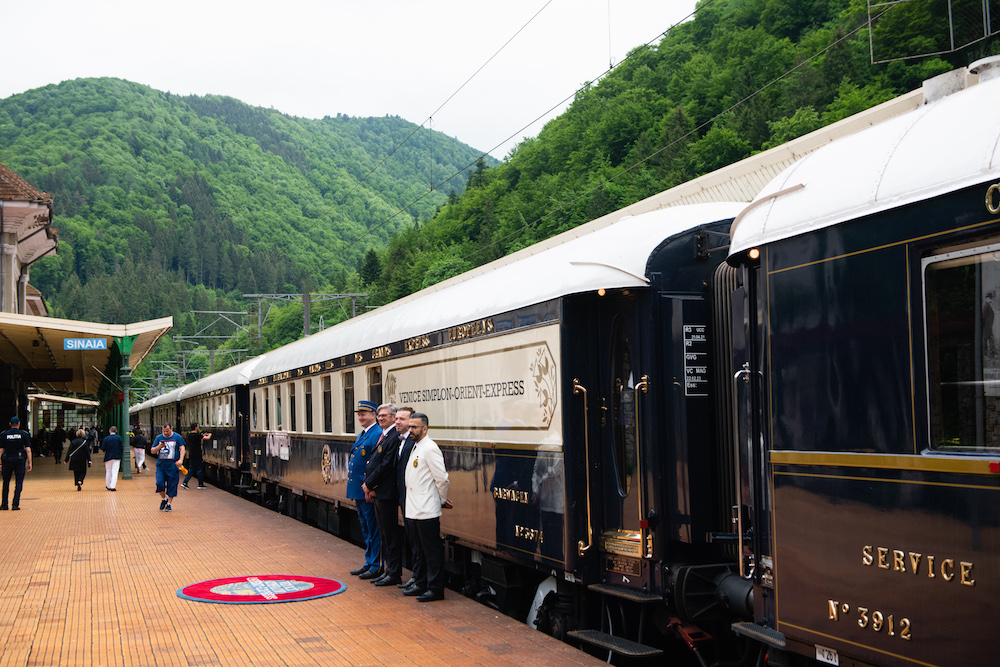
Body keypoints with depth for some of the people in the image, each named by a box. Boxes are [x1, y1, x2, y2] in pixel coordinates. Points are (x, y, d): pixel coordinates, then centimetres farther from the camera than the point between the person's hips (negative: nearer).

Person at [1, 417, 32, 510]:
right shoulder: (24, 435, 1)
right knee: (19, 483, 1)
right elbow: (28, 450, -4)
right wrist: (29, 463, -2)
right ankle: (15, 504, -5)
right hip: (20, 460, -1)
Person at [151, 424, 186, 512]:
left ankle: (169, 503, 11)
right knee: (159, 483, -11)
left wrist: (181, 460, -17)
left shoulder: (177, 437, 2)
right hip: (160, 465, 2)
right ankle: (164, 499, 14)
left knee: (172, 485, -1)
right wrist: (159, 447, -12)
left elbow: (182, 448, -2)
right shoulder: (159, 438, 9)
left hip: (173, 465, -2)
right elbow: (152, 451, 9)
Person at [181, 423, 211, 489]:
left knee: (190, 470, 13)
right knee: (199, 470, 4)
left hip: (191, 456, 7)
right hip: (197, 456, -7)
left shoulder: (189, 435, 7)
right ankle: (200, 484, 11)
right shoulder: (197, 435, -17)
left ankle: (185, 483, 5)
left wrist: (202, 435, 25)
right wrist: (209, 435, 5)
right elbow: (207, 438, -16)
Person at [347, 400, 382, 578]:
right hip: (358, 490, 10)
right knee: (365, 528, 16)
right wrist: (352, 489, 19)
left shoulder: (378, 434, -14)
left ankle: (376, 567, 4)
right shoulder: (361, 435, 16)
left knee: (373, 529, -3)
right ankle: (369, 563, 25)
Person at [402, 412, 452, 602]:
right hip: (416, 508, 9)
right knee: (422, 550, 17)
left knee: (432, 550, -3)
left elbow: (442, 479, -17)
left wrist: (443, 500, -4)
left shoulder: (430, 448, -15)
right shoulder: (415, 447, 14)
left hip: (428, 510, -9)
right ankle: (422, 584, 26)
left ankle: (435, 589, 3)